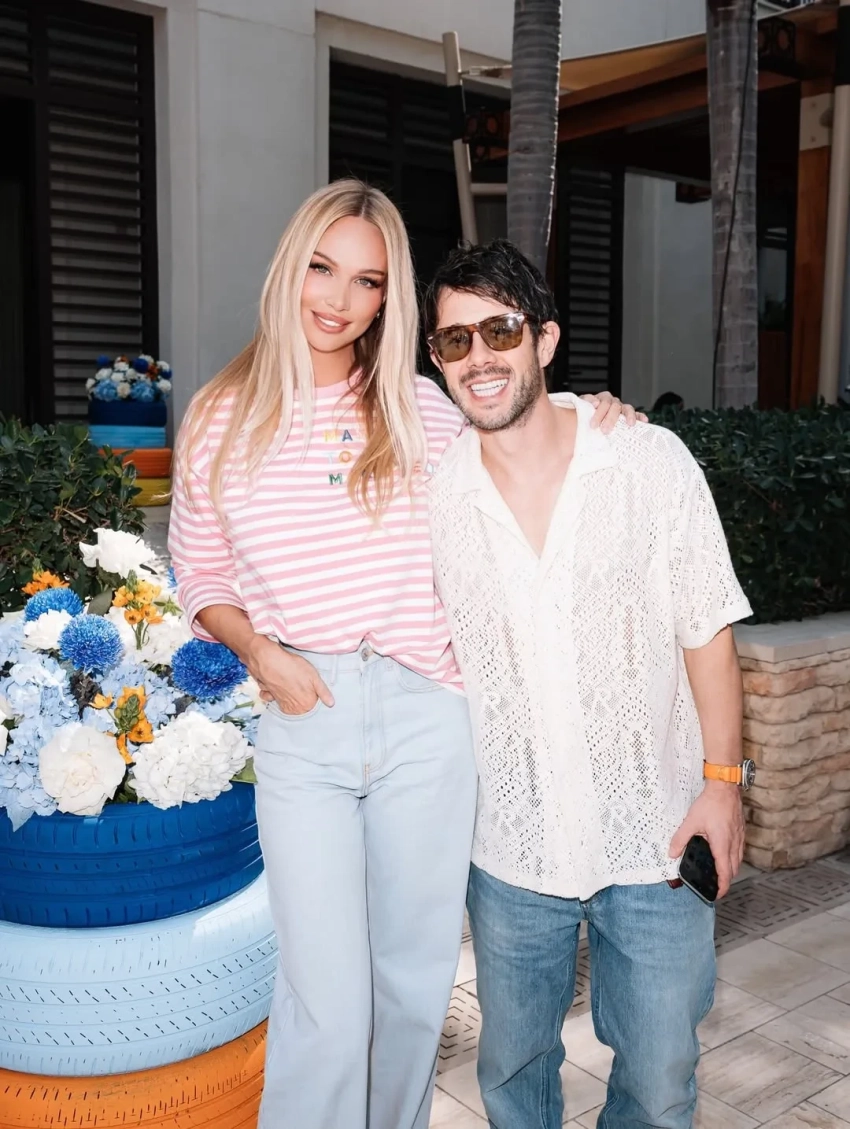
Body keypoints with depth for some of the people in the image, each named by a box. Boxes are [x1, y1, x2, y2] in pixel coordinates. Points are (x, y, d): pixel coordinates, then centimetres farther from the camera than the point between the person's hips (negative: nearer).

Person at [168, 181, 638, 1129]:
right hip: (301, 724, -1)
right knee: (327, 1000, -3)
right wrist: (260, 653, -7)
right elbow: (201, 579, 11)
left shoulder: (421, 410, 4)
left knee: (416, 979, 14)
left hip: (424, 719, 2)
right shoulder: (222, 420, 3)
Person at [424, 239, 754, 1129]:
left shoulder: (652, 462, -9)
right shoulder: (432, 496, -6)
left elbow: (705, 631, -2)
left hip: (655, 835, -1)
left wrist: (722, 782, -4)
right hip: (510, 847, 1)